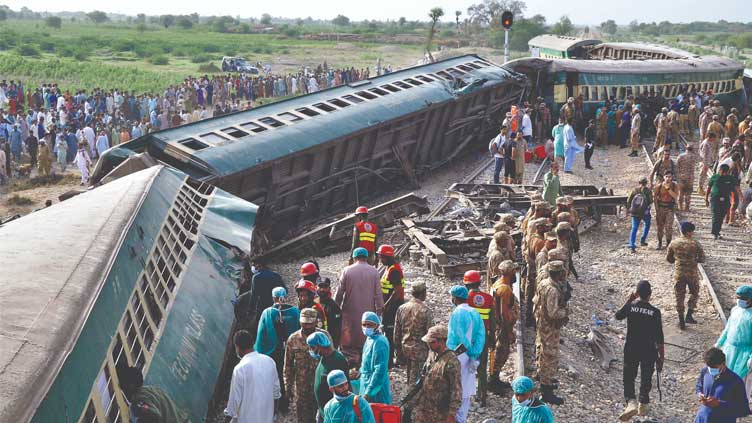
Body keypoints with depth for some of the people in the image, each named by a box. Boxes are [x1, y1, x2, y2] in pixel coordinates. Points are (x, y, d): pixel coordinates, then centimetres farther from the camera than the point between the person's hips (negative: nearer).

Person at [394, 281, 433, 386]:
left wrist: (398, 349, 16)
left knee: (410, 377, 20)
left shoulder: (401, 308, -1)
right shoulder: (426, 311, -17)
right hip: (420, 350, -5)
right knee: (415, 380, 3)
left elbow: (397, 332, 5)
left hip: (405, 348, 5)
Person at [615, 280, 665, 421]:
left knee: (629, 377, 9)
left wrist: (629, 300, 14)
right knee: (646, 378, 17)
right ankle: (643, 406, 28)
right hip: (649, 351, 0)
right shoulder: (655, 312, -11)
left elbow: (618, 316, 13)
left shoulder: (630, 307, -10)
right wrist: (661, 356, 2)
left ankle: (631, 402, -13)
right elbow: (659, 337, -8)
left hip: (631, 350, 0)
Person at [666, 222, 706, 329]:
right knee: (694, 293, 22)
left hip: (678, 274, 2)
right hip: (692, 274, -2)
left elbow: (668, 258, 4)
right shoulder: (695, 244, -12)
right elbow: (702, 259, -7)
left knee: (679, 297, 10)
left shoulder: (673, 243, -4)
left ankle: (681, 322, 16)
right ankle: (689, 316, 14)